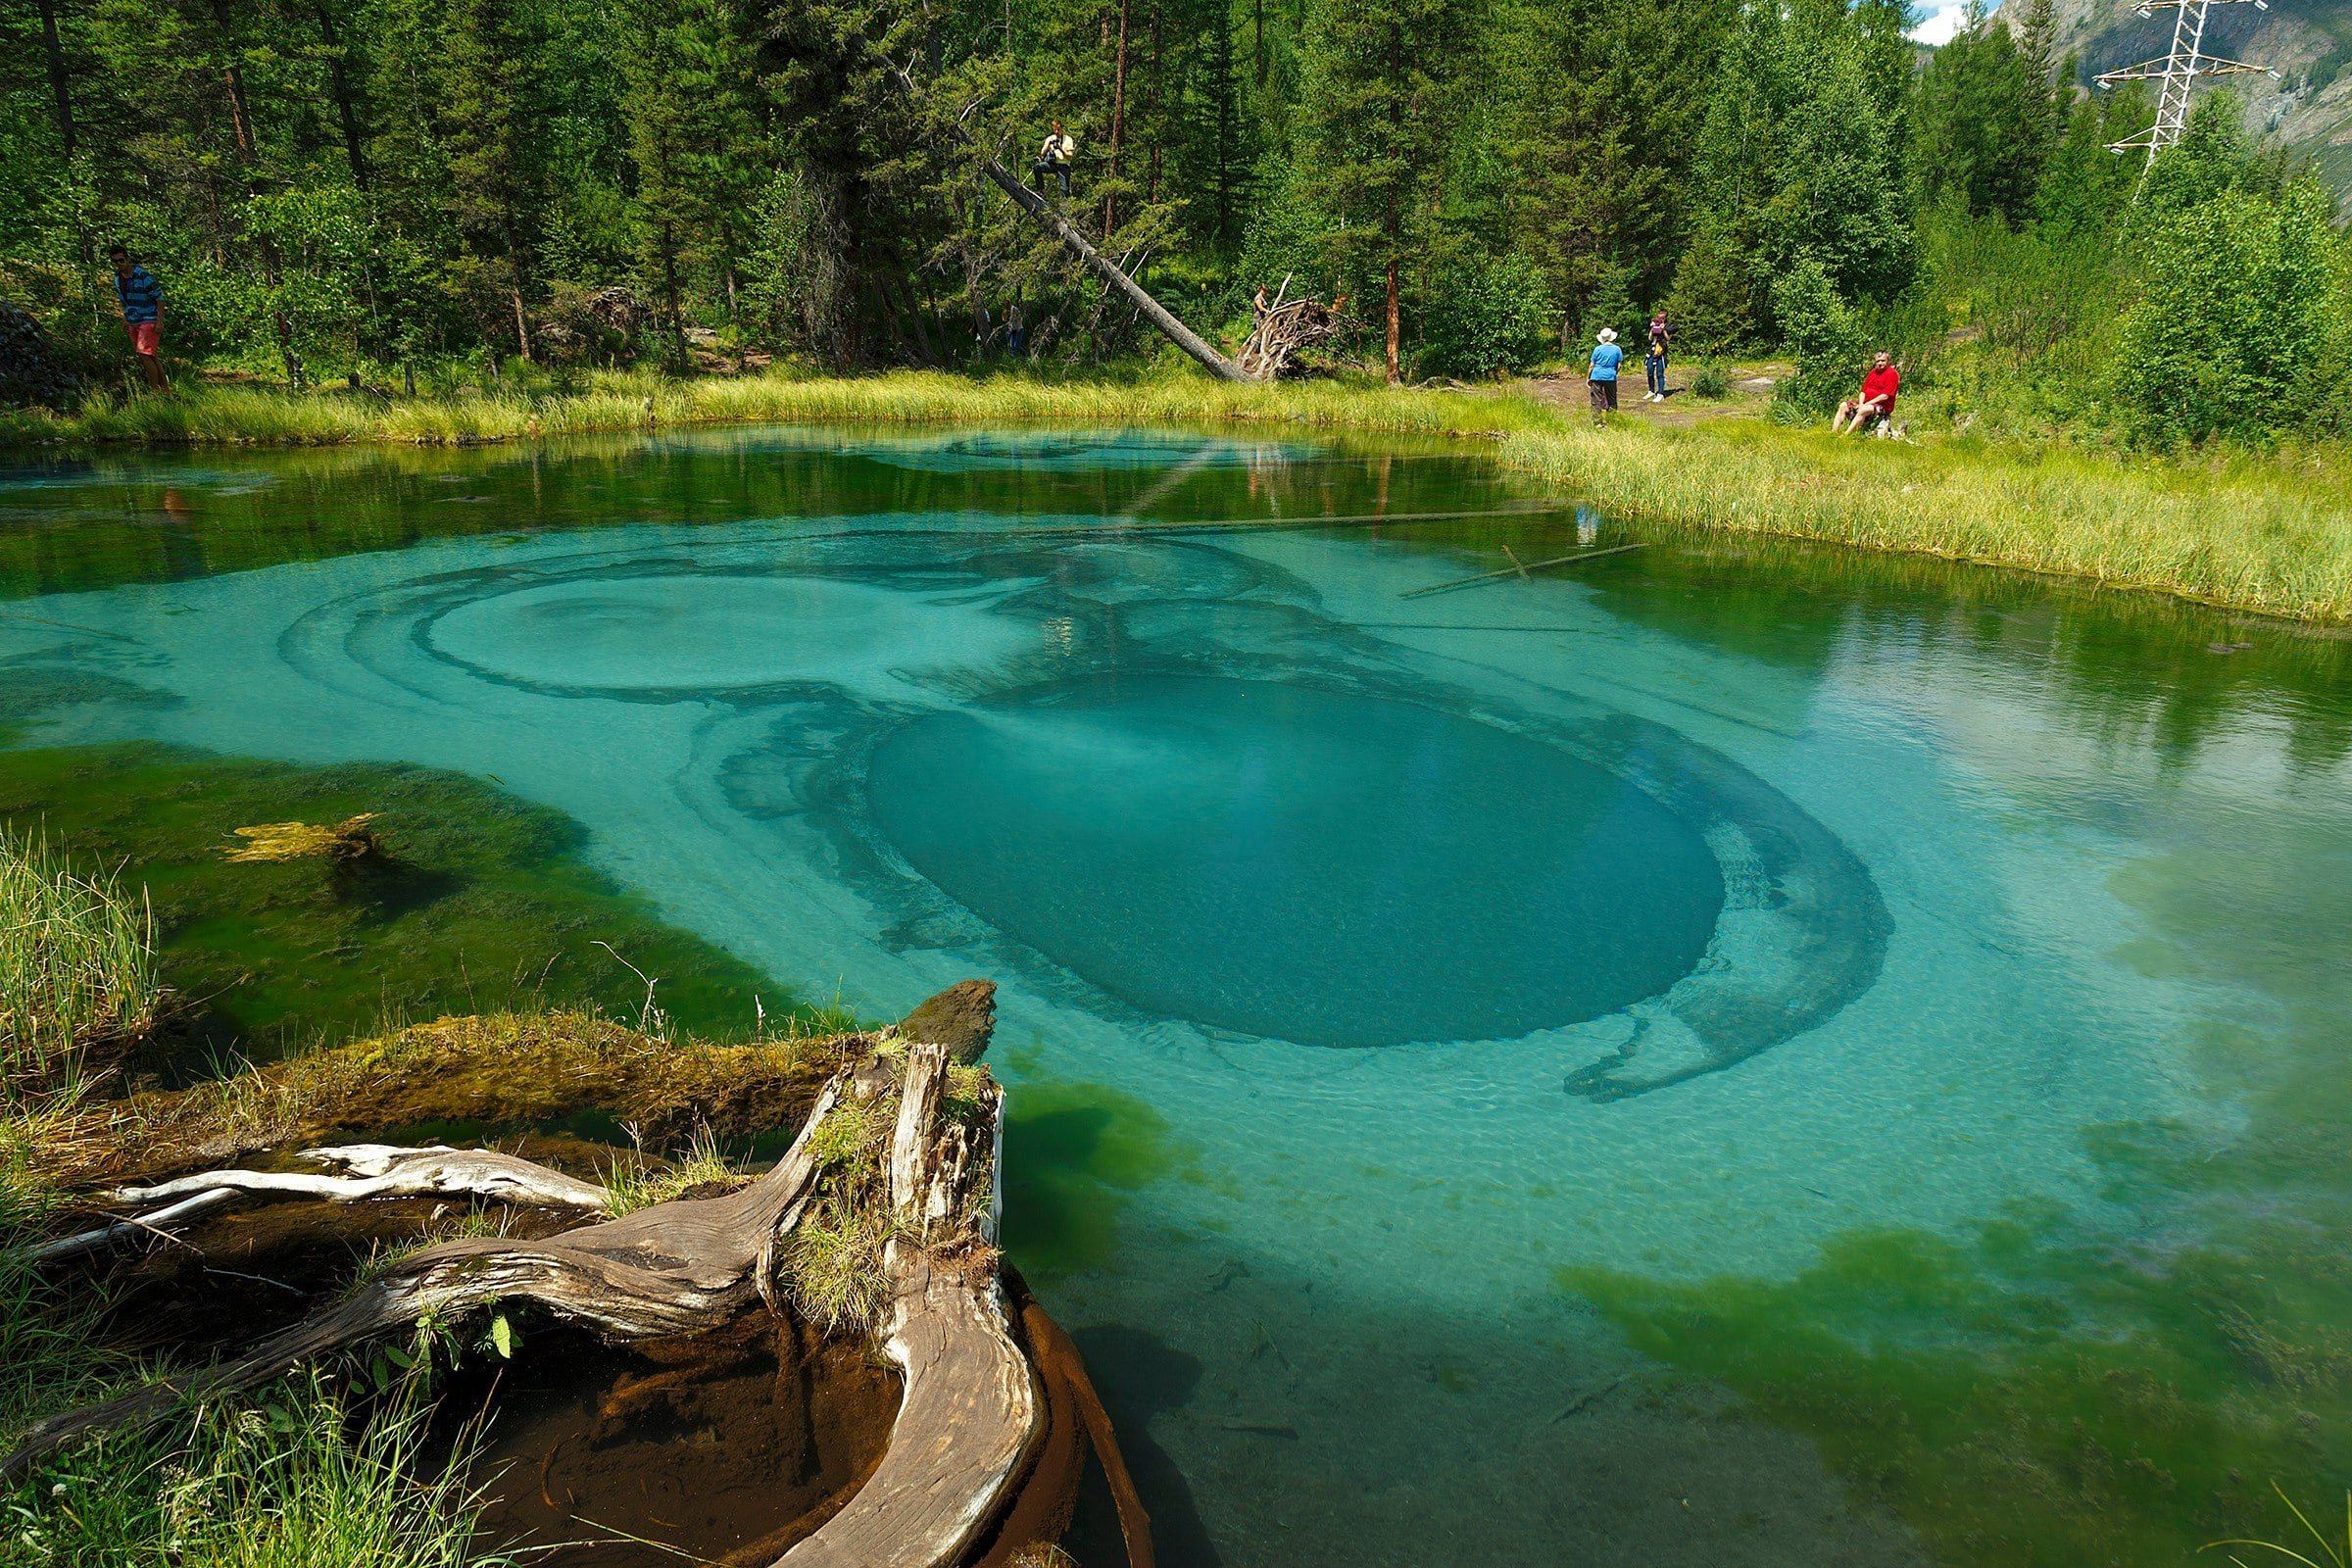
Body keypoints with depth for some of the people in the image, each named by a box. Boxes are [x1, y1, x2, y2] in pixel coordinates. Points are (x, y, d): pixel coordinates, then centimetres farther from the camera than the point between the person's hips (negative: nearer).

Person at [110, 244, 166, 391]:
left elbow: (159, 297, -14)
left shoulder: (143, 276, -16)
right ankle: (163, 388, 14)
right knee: (152, 357, 9)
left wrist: (160, 321, -17)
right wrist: (125, 319, 17)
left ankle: (156, 390, -10)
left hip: (149, 320, -7)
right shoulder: (117, 277, 7)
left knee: (144, 355, -16)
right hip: (133, 322, 7)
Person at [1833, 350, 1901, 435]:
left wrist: (1866, 404, -18)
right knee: (1843, 406, -5)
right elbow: (1863, 391, 12)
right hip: (1866, 403, 8)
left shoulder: (1892, 374, -9)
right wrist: (1861, 403, -9)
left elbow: (1885, 396, -17)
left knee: (1864, 410, -37)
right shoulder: (1873, 372, 14)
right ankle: (1833, 432, -18)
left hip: (1882, 406, -8)